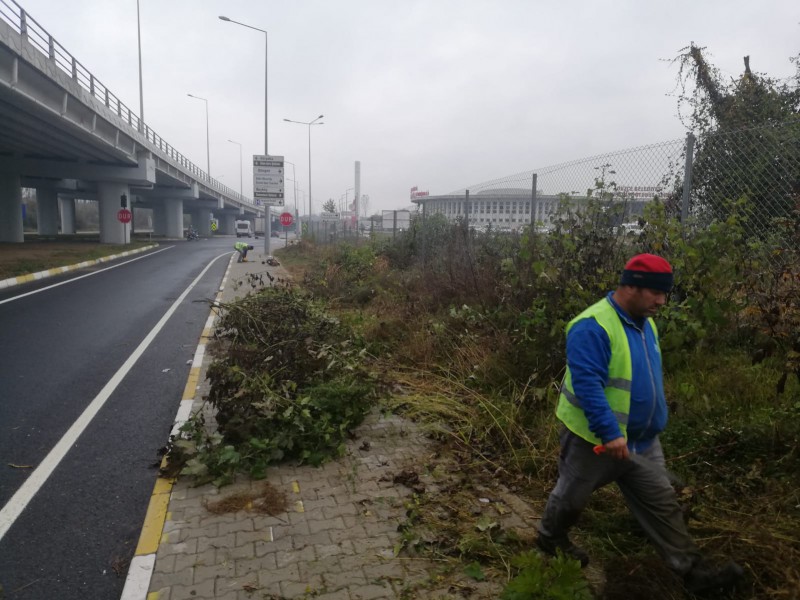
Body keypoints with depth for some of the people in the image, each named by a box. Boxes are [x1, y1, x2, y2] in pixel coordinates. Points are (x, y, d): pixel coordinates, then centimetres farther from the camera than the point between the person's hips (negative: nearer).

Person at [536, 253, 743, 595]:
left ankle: (693, 572, 22)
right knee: (571, 498, 15)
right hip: (593, 438, -7)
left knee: (663, 506, 11)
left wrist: (654, 422, 22)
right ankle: (550, 540, 39)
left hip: (642, 440, 7)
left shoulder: (645, 323, 4)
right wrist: (609, 433, -32)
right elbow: (587, 384, -32)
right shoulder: (592, 326, -27)